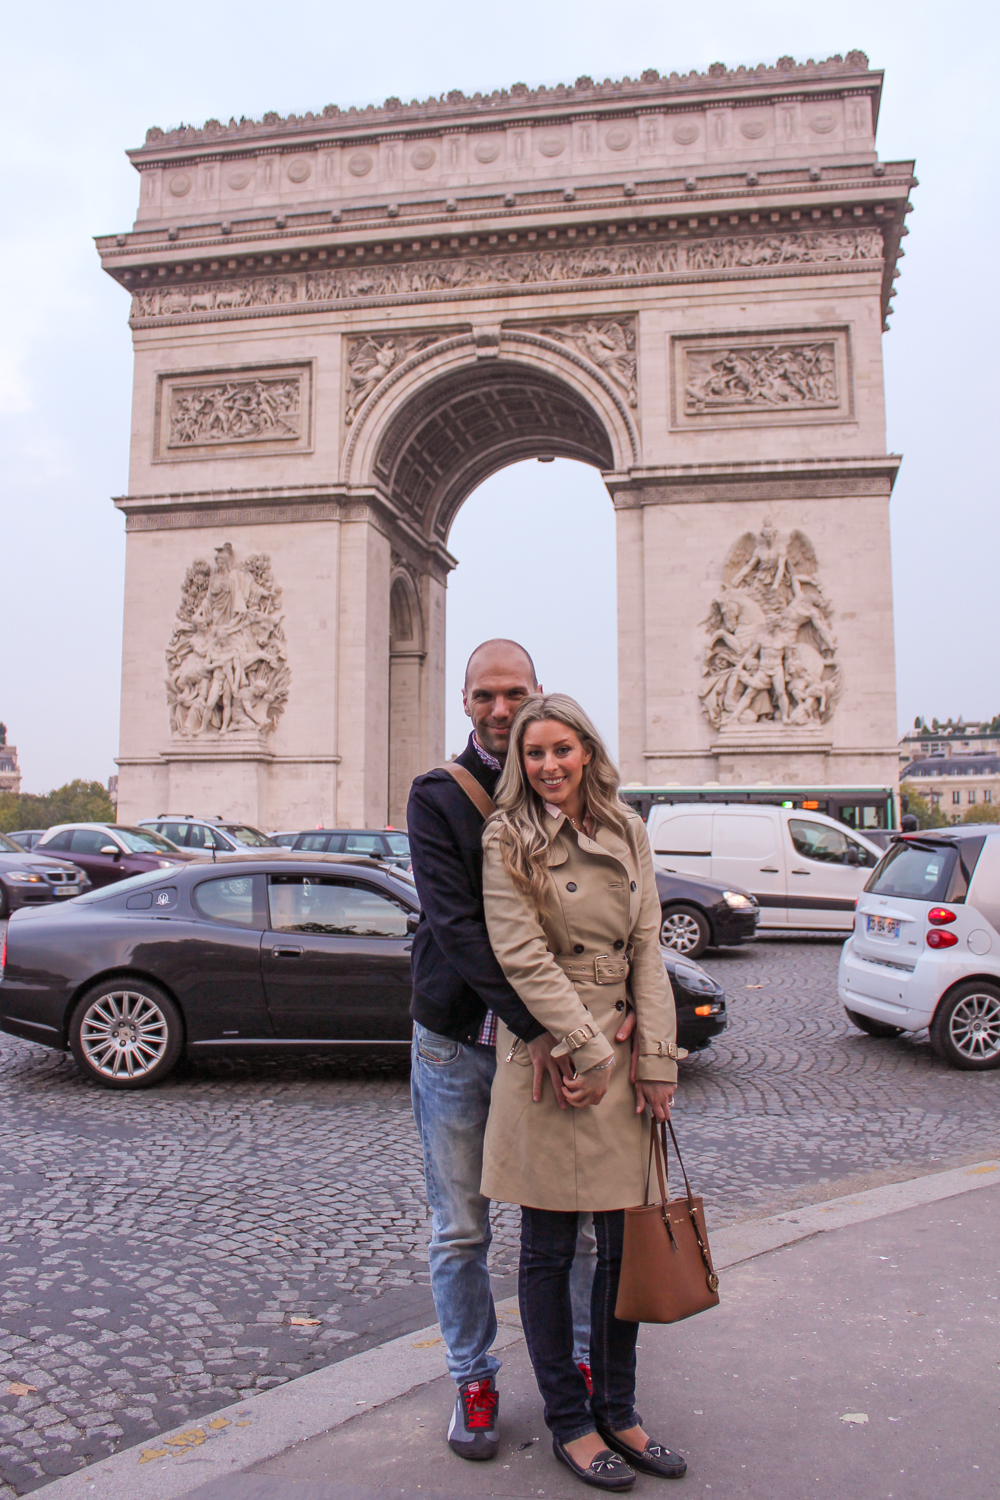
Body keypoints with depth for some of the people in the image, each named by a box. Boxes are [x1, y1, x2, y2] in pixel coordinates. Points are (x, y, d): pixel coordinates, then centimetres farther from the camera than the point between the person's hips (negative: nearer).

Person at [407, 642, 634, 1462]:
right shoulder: (436, 796, -5)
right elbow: (454, 922, -16)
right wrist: (533, 1026, -25)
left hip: (549, 1038, 2)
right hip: (455, 1041, -1)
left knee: (572, 1222, 11)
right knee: (460, 1230, 10)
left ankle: (578, 1363, 33)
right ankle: (475, 1379, 30)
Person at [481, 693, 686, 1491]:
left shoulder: (629, 834, 8)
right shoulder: (507, 840, -6)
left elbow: (647, 951, 7)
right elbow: (523, 956, -12)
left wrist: (657, 1059, 0)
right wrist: (587, 1052, -15)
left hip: (623, 1052, 5)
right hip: (548, 1057, -4)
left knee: (626, 1243, 13)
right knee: (549, 1250, 8)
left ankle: (617, 1410, 31)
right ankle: (569, 1422, 25)